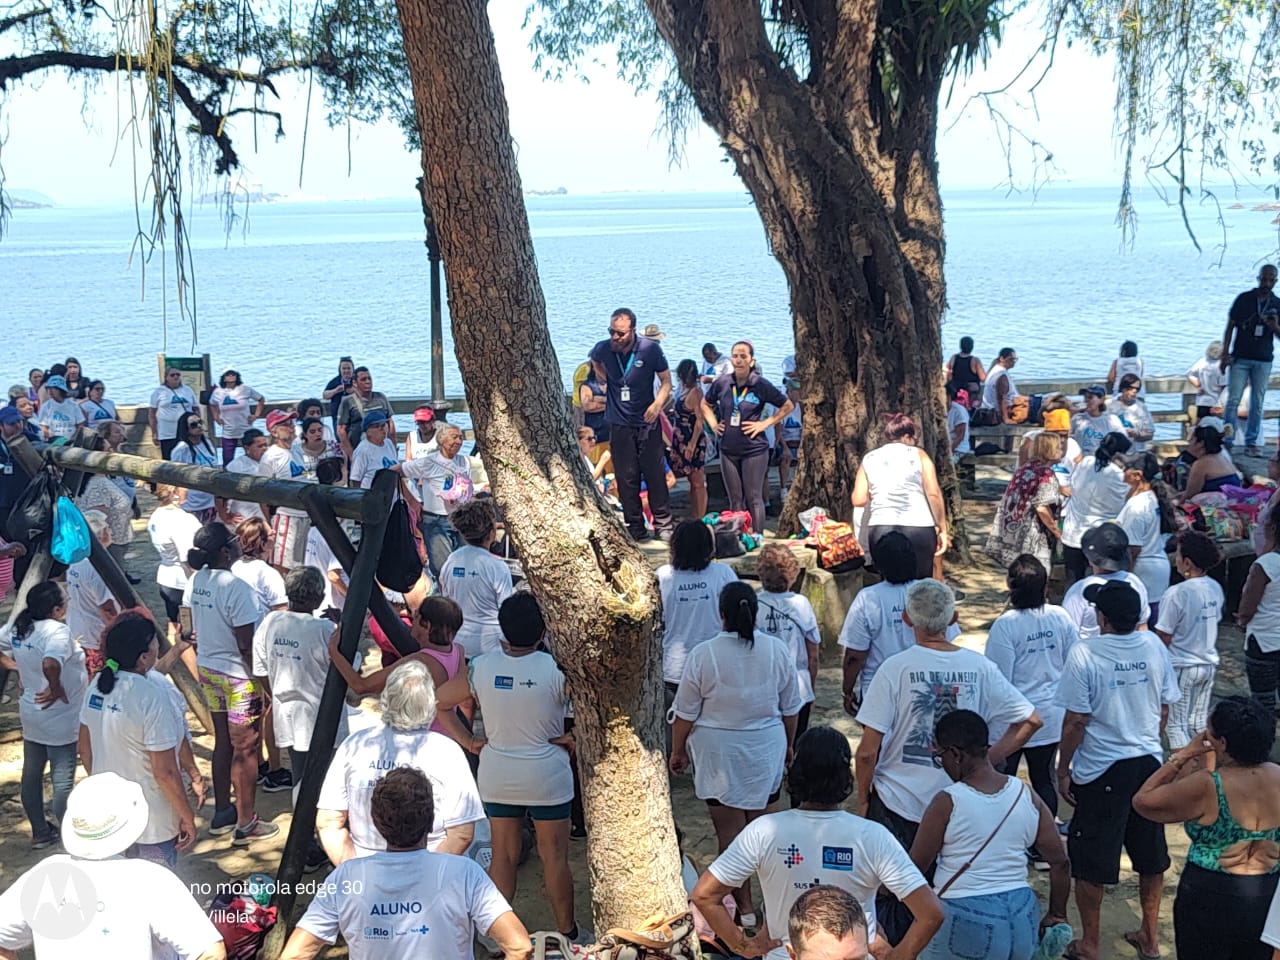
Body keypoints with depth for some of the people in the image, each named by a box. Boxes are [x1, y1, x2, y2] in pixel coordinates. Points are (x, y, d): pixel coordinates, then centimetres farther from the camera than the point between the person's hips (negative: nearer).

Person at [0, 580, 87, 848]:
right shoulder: (58, 631, -26)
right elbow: (51, 664, -43)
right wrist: (55, 688, -26)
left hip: (31, 714, 8)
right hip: (59, 719, -8)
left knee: (32, 774, 18)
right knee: (62, 781, 4)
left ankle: (40, 832, 32)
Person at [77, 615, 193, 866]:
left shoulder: (98, 686, -4)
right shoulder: (152, 697, -25)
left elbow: (85, 751, 8)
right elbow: (165, 772, -22)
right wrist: (187, 817, -11)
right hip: (151, 823, -7)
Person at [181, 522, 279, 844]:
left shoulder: (195, 580, -1)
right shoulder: (237, 588, -25)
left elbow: (194, 633, 9)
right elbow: (246, 646, -22)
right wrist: (265, 682, -13)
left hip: (208, 671, 8)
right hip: (239, 676, -8)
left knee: (222, 743, 20)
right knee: (245, 750, 5)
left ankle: (222, 813, 32)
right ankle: (246, 824, 15)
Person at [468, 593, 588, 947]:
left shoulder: (482, 665, -8)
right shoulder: (554, 669, -18)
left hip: (496, 775, 3)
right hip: (546, 776, -3)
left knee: (503, 855, 12)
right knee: (554, 857, 9)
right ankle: (567, 932, 21)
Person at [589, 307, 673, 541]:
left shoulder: (650, 349, -11)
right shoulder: (603, 349, -4)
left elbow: (666, 381, -2)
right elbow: (595, 362, 22)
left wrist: (658, 403, -19)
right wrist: (605, 381, 7)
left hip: (647, 422, -2)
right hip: (619, 424, 2)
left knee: (655, 474, 1)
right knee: (626, 478, 4)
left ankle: (663, 524, 13)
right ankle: (635, 528, 12)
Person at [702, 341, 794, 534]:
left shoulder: (761, 385, -8)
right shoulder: (722, 384, 2)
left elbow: (787, 406, 1)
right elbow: (705, 404, 20)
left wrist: (765, 423, -6)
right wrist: (713, 424, 6)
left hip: (754, 449, -4)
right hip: (728, 449, 4)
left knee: (754, 498, -2)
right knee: (735, 499, 11)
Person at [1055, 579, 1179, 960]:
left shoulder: (1084, 654, -19)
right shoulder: (1154, 646, -4)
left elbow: (1076, 721, -16)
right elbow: (1164, 708, 6)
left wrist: (1063, 770, -5)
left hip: (1101, 772, -5)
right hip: (1149, 764, 5)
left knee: (1090, 863, 9)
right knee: (1151, 857, 19)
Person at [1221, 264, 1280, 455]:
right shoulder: (1244, 299, 0)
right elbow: (1230, 327, 2)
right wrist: (1225, 354, -6)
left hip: (1263, 361, 2)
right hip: (1240, 358, -2)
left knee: (1257, 404, 3)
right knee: (1233, 400, -5)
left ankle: (1252, 443, 8)